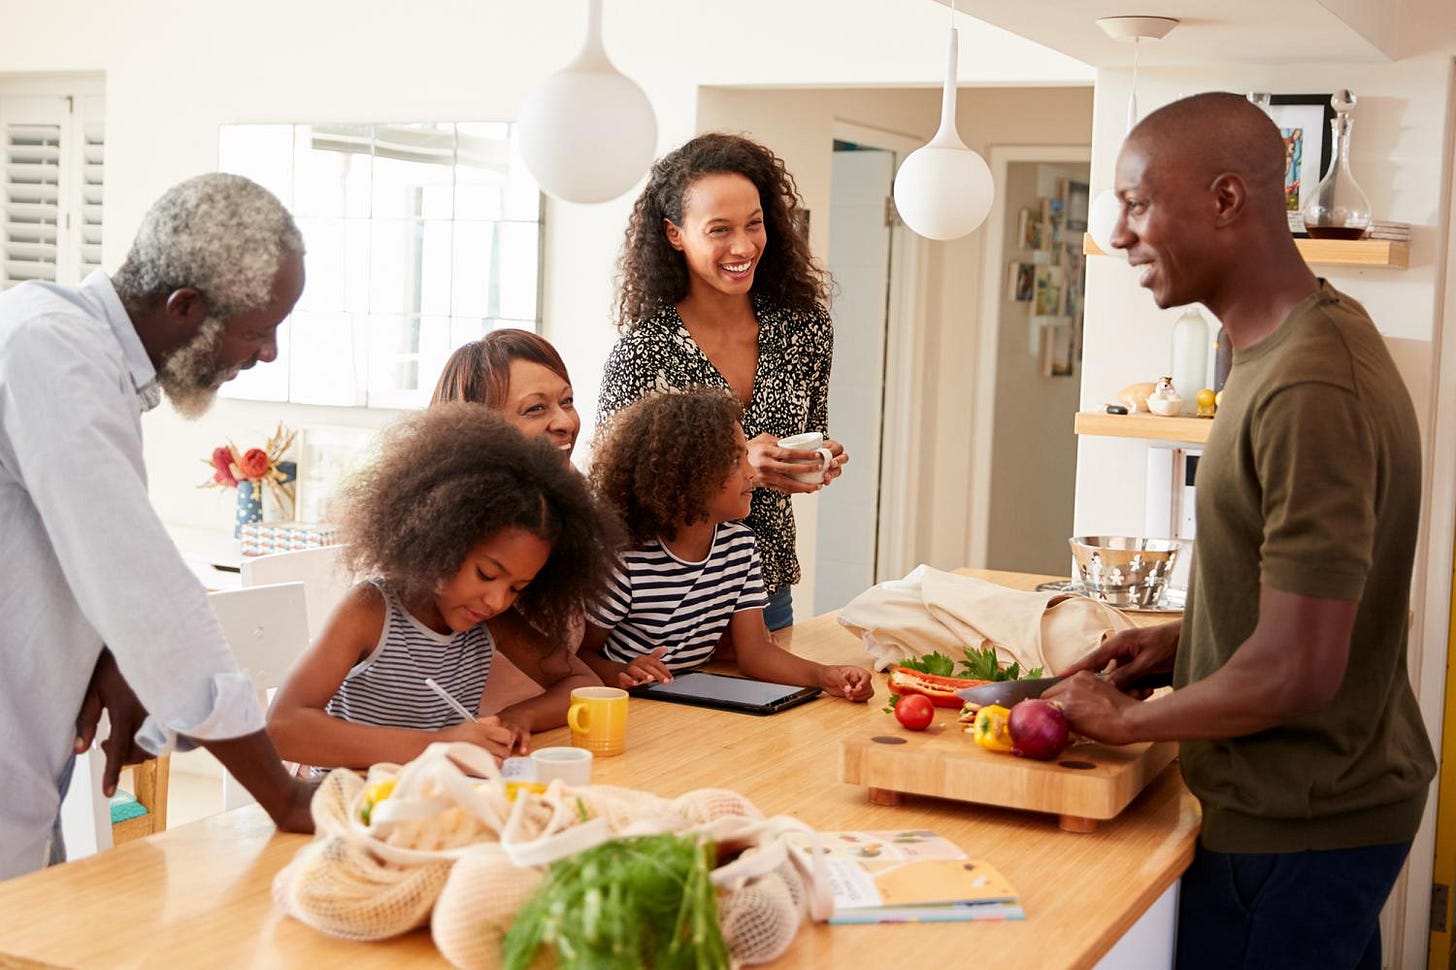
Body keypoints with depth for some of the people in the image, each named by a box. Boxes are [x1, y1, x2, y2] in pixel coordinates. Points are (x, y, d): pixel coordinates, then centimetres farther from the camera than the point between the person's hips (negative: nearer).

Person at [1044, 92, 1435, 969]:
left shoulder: (1310, 393, -27)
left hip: (1295, 825, -10)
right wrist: (1187, 636, 8)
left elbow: (1296, 673, -26)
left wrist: (1127, 719, -13)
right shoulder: (1322, 331, 6)